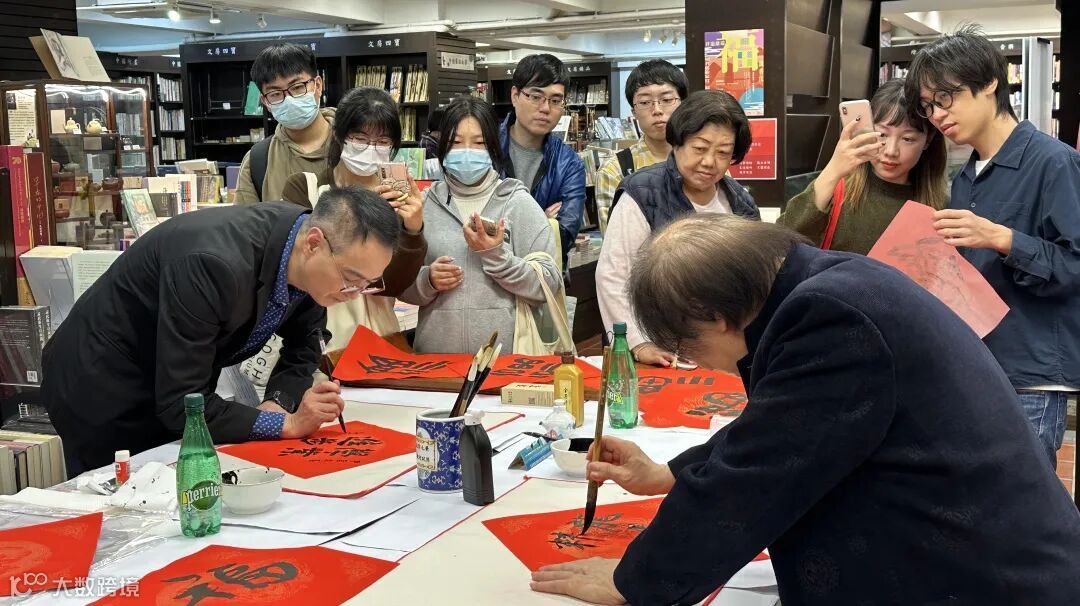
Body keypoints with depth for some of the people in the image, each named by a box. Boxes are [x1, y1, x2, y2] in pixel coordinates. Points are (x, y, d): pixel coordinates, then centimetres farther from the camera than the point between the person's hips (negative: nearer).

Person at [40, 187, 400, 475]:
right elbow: (180, 404, -33)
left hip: (174, 395, 7)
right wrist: (285, 423, -30)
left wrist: (277, 404, -15)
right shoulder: (215, 264, -37)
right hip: (103, 389, -6)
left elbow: (302, 349, 3)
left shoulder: (313, 263, -15)